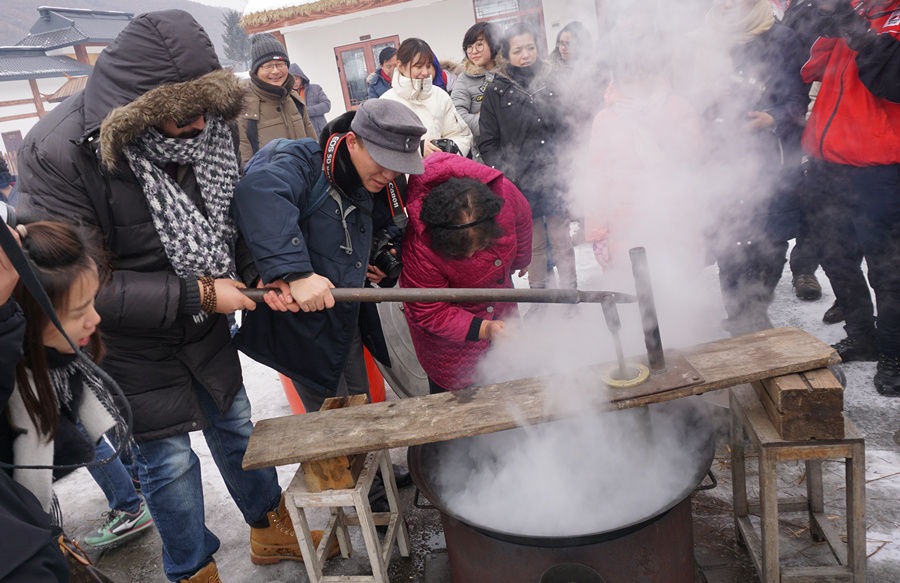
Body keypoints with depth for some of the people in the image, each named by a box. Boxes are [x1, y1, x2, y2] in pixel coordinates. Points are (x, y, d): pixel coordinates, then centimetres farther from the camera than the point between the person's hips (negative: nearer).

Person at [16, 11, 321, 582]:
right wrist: (197, 295, -26)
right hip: (128, 342, -5)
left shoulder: (207, 125, -11)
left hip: (203, 322, 5)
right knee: (169, 460, 6)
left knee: (235, 427, 19)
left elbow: (230, 215, 5)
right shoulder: (58, 154, -27)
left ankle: (271, 530, 43)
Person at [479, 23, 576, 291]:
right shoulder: (496, 92, 1)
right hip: (521, 183, -1)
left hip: (555, 176, 2)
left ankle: (569, 290, 21)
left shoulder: (553, 81, 7)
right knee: (533, 243, 6)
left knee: (561, 238, 6)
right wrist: (506, 175, -9)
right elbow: (487, 143, 1)